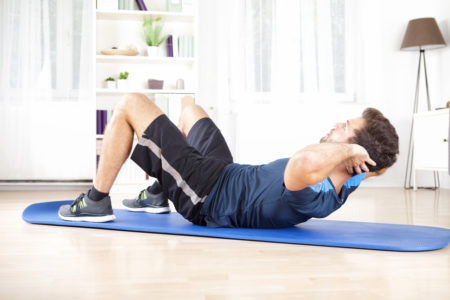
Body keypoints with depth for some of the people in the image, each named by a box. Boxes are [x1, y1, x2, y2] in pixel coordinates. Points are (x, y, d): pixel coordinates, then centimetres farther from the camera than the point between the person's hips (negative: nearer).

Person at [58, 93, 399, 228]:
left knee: (130, 105, -6)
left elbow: (306, 161, -59)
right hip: (227, 174, 8)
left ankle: (97, 203, 10)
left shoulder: (311, 196, -36)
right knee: (189, 107, 27)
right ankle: (157, 195, 33)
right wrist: (367, 159, -9)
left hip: (204, 195, -8)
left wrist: (349, 149, -40)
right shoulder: (341, 188, -9)